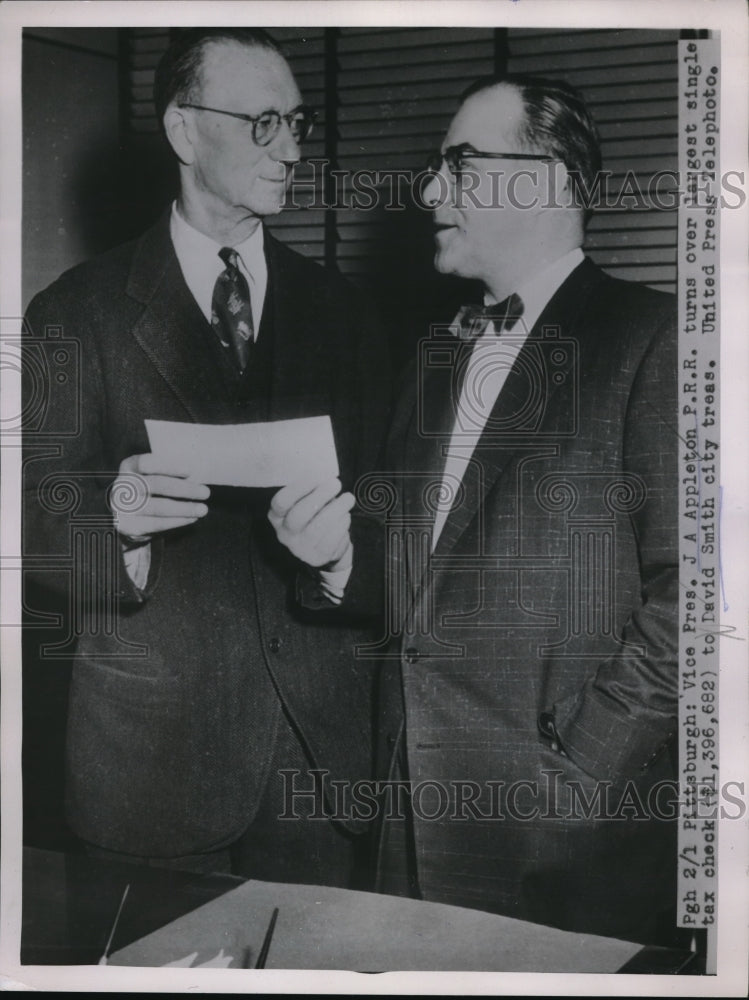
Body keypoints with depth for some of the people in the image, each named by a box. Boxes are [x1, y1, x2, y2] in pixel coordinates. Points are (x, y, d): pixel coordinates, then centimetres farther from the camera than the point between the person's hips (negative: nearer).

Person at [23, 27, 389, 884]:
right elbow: (41, 514, -5)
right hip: (154, 738, -2)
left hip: (318, 731, 3)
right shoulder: (77, 312, -2)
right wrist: (119, 517, -26)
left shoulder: (337, 310, 9)